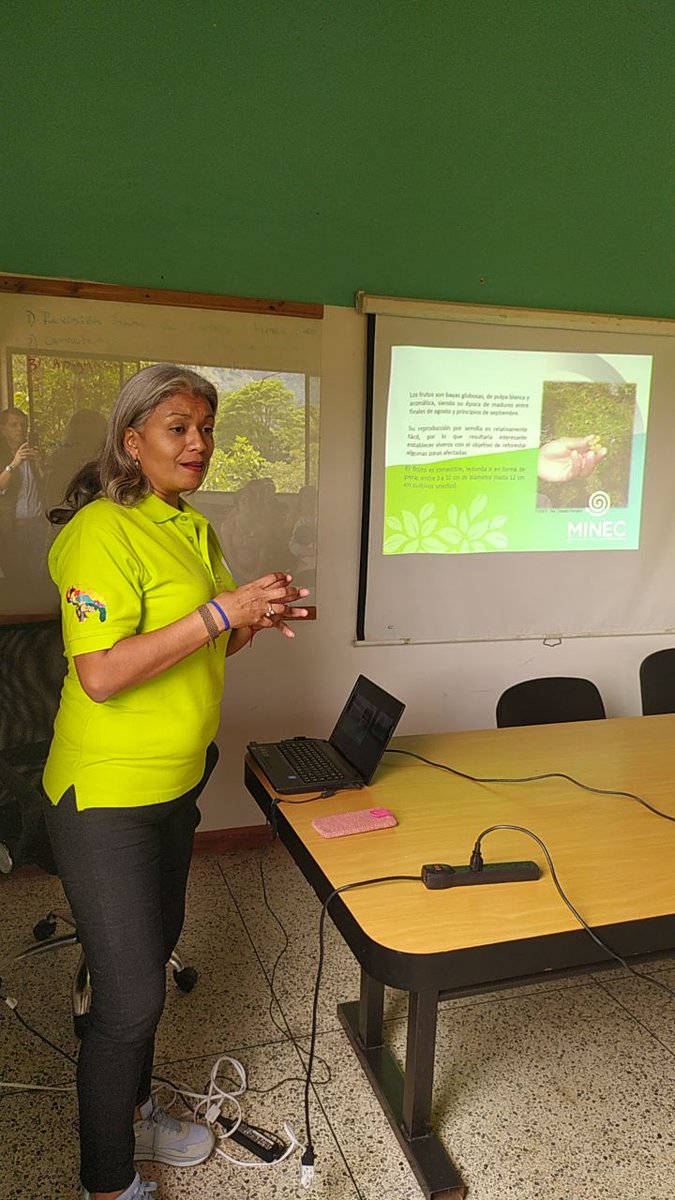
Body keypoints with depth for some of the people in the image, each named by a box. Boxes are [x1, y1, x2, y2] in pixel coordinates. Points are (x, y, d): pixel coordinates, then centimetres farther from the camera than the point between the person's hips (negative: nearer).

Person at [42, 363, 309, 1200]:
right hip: (106, 794, -8)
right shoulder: (103, 531, -20)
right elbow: (100, 675, -28)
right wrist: (220, 611, -28)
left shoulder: (193, 530, 8)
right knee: (130, 995, 2)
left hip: (174, 783, 9)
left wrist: (256, 618, -3)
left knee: (152, 955, 23)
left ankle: (131, 1113, 47)